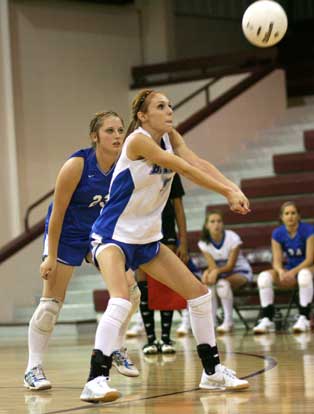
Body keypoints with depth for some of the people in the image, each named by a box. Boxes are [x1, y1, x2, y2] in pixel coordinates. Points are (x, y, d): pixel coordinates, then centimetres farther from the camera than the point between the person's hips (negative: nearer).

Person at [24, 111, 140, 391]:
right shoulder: (77, 165, -23)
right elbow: (58, 212, -18)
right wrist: (51, 257, -18)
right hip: (67, 235, -5)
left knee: (130, 293, -2)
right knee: (51, 304, -8)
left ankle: (115, 349, 18)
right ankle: (33, 368, -1)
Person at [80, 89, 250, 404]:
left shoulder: (170, 136, 3)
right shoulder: (137, 140, -20)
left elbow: (198, 162, -12)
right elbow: (185, 169, -25)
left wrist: (232, 188, -28)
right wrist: (227, 192, -24)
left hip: (147, 238, 9)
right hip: (113, 235, -9)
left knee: (199, 293, 9)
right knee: (121, 301, -31)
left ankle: (212, 371, 22)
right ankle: (96, 380, -31)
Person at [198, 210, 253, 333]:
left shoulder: (232, 238, -18)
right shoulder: (204, 243, -7)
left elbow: (230, 265, -20)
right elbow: (213, 266, -12)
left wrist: (216, 271, -39)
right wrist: (208, 272, -36)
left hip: (240, 272, -4)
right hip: (221, 273, 4)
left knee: (223, 283, -35)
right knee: (208, 283, -28)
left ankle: (228, 321, -28)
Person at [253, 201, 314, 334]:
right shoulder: (278, 234, -1)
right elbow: (277, 261, -5)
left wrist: (293, 272, -30)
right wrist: (281, 271, -29)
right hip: (289, 270, 4)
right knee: (264, 276, -23)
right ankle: (267, 320, -24)